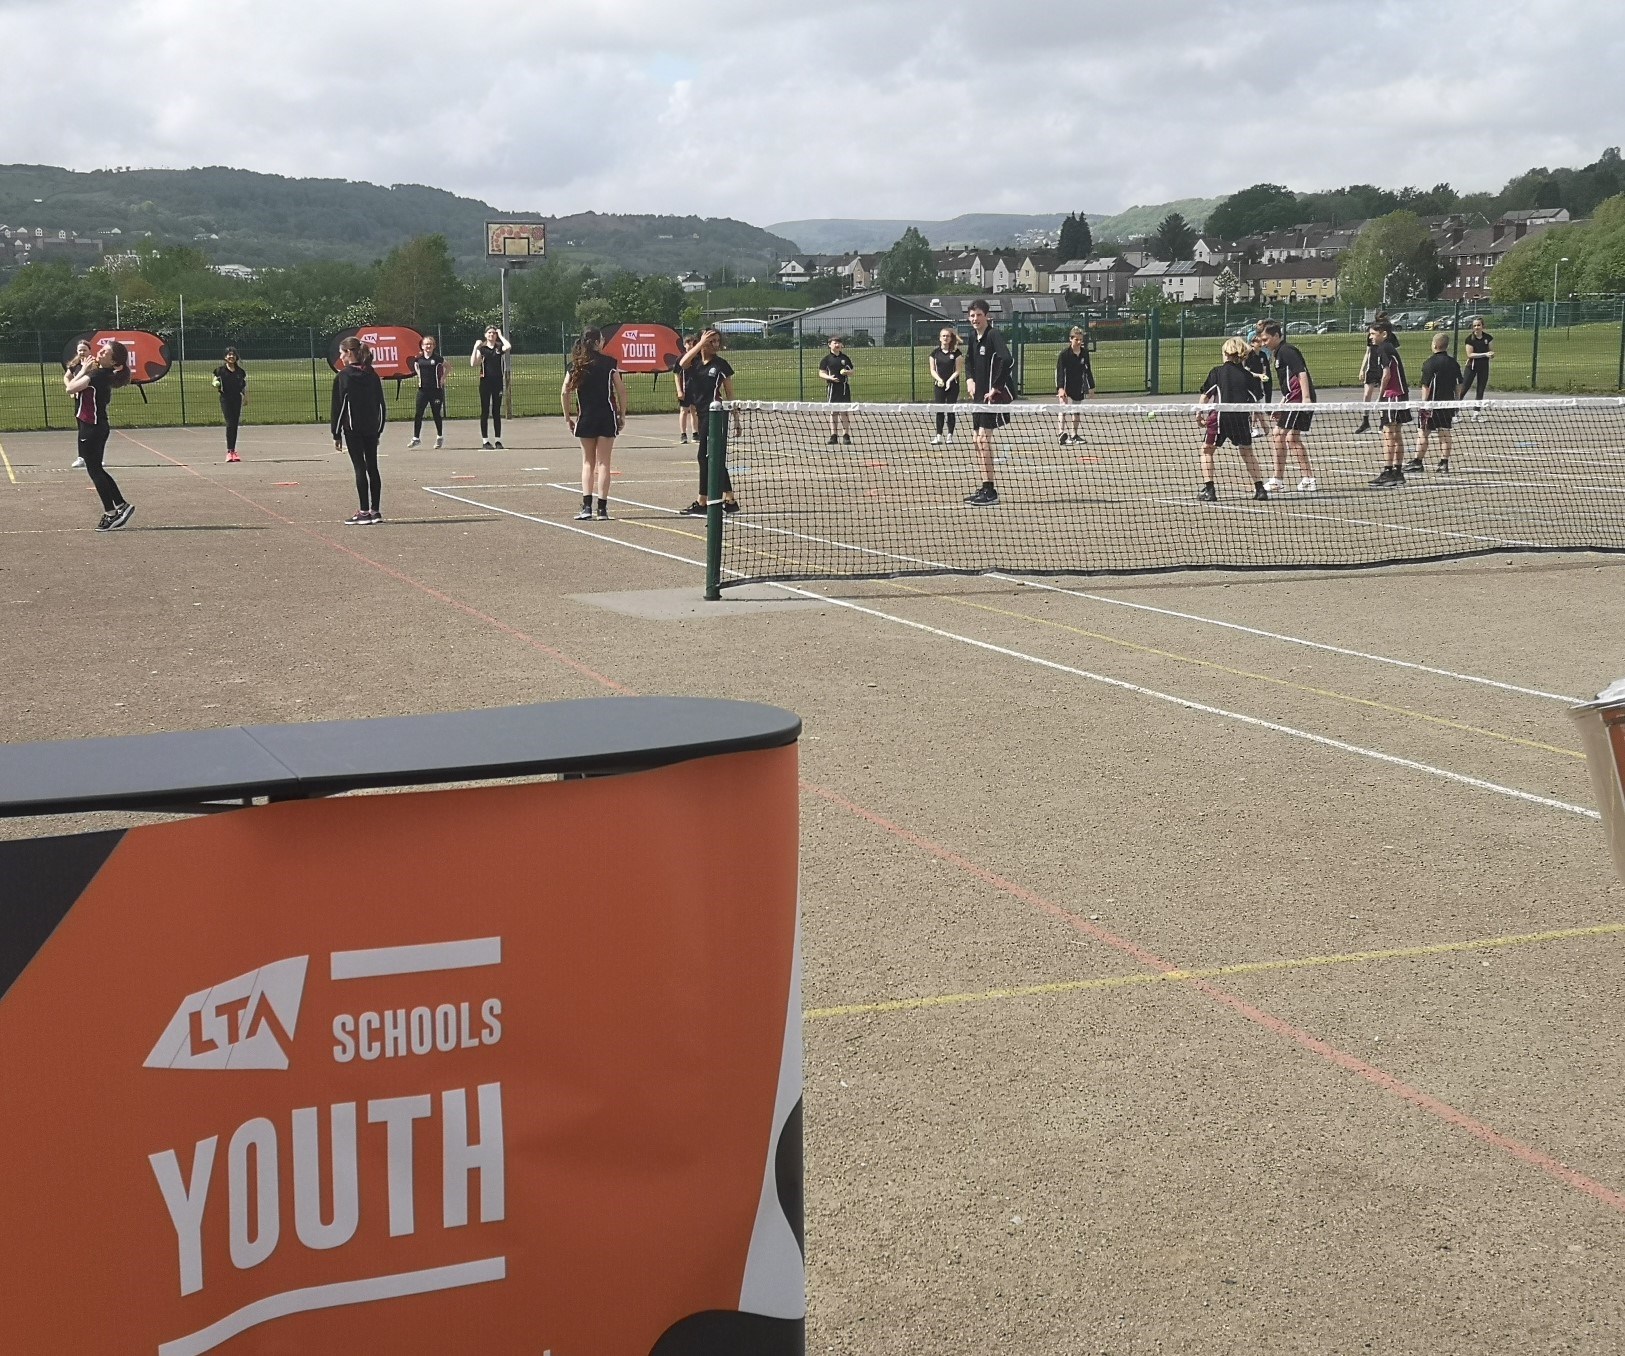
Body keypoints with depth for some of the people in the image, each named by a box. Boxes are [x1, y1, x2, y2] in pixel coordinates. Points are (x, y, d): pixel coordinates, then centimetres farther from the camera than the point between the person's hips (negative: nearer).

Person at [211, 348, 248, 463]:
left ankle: (233, 450, 13)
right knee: (229, 424, -13)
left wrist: (246, 397, 8)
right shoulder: (221, 370, 0)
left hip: (237, 399, 4)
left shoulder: (240, 371, 9)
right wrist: (216, 384, -19)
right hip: (225, 399, -4)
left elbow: (244, 386, 16)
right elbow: (215, 385, 2)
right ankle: (229, 451, -13)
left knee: (235, 425, 5)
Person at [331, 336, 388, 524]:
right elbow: (382, 404, 9)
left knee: (360, 468, -4)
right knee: (372, 468, 8)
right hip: (372, 428, 5)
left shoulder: (343, 376, -8)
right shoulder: (372, 375, 7)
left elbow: (338, 407, -8)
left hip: (353, 429, -5)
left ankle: (364, 512, -4)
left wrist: (336, 434, -3)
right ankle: (375, 511, 11)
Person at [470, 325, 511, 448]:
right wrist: (475, 348, -12)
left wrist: (501, 336, -7)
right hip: (485, 382, -1)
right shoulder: (482, 348, 3)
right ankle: (485, 440, 4)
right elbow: (473, 364, -9)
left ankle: (498, 440, 9)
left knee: (497, 412, 5)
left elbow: (509, 347, -19)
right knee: (485, 412, 1)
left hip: (498, 382, 1)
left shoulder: (499, 348, 5)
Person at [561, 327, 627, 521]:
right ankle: (602, 508, 1)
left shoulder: (575, 365, 2)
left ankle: (587, 507, 0)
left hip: (585, 418, 2)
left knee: (587, 462, 11)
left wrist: (568, 417, 7)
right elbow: (621, 390, -5)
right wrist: (622, 414, 4)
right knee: (603, 463, 3)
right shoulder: (609, 362, -4)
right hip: (607, 417, -2)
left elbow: (565, 393, -1)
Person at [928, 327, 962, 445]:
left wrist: (949, 380, -15)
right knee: (939, 411, -1)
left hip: (952, 384, -2)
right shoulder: (935, 352, 5)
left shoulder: (956, 353, -2)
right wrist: (939, 379, -10)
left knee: (950, 411, 0)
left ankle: (950, 435, 6)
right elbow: (932, 370, 6)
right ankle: (939, 436, -2)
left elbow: (958, 370, -3)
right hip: (939, 385, 2)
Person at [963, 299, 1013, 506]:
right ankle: (985, 489, 18)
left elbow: (1007, 361, -27)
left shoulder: (993, 336, -14)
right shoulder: (973, 338, 13)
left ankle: (990, 491, -10)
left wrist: (996, 388, -22)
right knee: (979, 442, 10)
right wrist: (970, 379, 12)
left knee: (983, 438, -13)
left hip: (993, 396, -9)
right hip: (979, 395, 9)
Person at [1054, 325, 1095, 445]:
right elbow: (1059, 371, -18)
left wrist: (1091, 386, 12)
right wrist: (1060, 388, -27)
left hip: (1078, 386, 5)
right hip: (1065, 385, -5)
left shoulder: (1084, 353, 2)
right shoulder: (1064, 354, -14)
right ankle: (1062, 433, -30)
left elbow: (1087, 370, 11)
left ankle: (1075, 435, 24)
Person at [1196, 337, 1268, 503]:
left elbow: (1206, 396, 2)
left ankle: (1208, 490, 1)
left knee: (1207, 450, 12)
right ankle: (1260, 488, 14)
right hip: (1242, 417, 3)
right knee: (1247, 452, 20)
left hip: (1220, 416, -3)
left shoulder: (1217, 372, 3)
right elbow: (1258, 402, 7)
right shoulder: (1248, 376, 9)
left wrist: (1199, 415, 12)